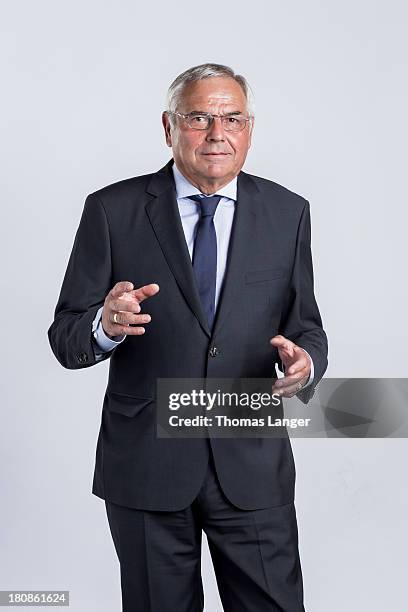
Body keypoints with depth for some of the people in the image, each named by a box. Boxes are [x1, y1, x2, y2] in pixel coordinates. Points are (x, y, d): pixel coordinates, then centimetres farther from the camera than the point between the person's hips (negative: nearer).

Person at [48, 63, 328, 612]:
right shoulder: (112, 210, -4)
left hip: (252, 464, 1)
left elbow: (305, 326, 8)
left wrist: (305, 360, -16)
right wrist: (105, 326, -27)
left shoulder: (288, 213, 3)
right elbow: (66, 338, -4)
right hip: (145, 464, -1)